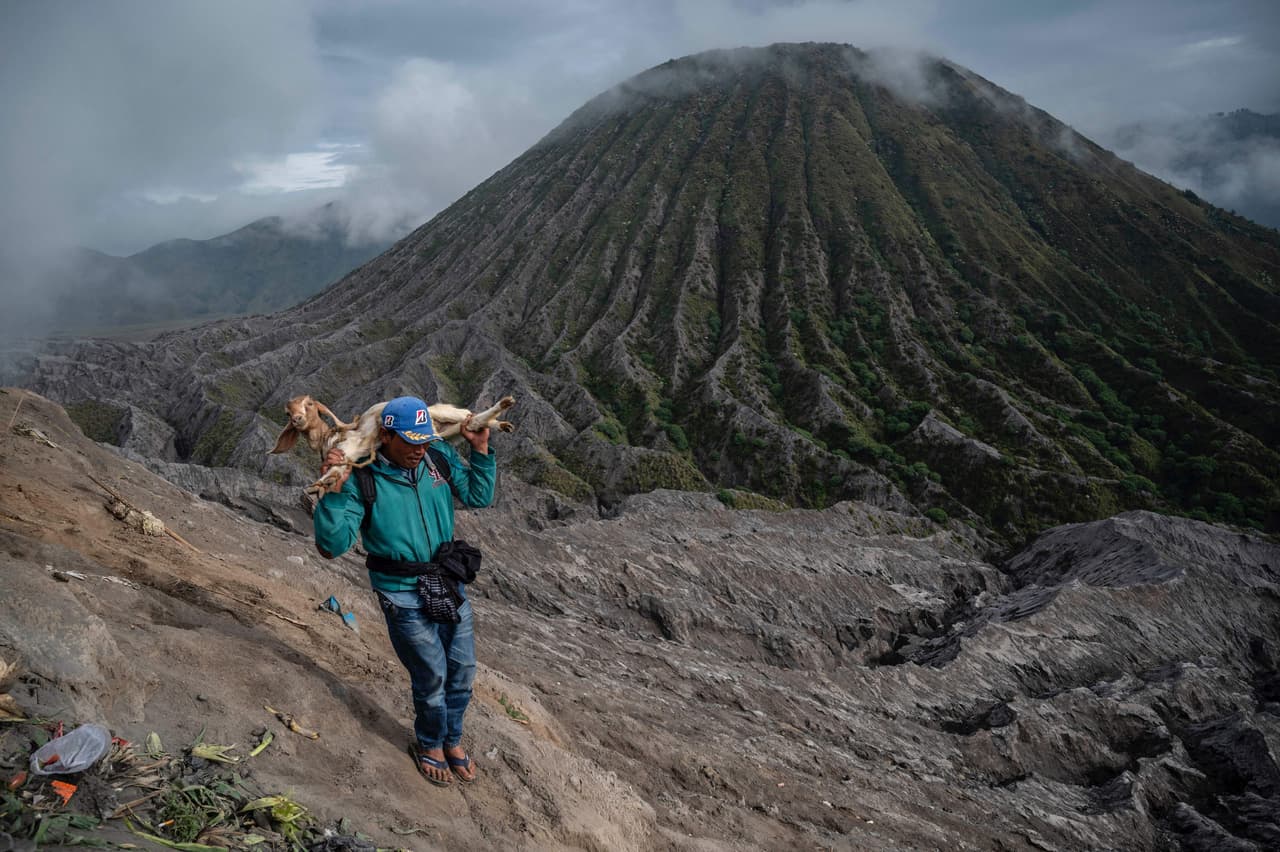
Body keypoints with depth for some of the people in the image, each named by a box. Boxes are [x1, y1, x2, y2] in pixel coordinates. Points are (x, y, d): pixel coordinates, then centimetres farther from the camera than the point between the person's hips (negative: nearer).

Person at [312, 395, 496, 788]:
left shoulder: (440, 457, -4)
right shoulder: (362, 480, -18)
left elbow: (478, 496, 7)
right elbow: (332, 544, -23)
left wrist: (480, 450, -4)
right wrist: (334, 490, -33)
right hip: (403, 594, -5)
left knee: (462, 667, 14)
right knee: (432, 675, 4)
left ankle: (452, 740, 39)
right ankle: (429, 745, 34)